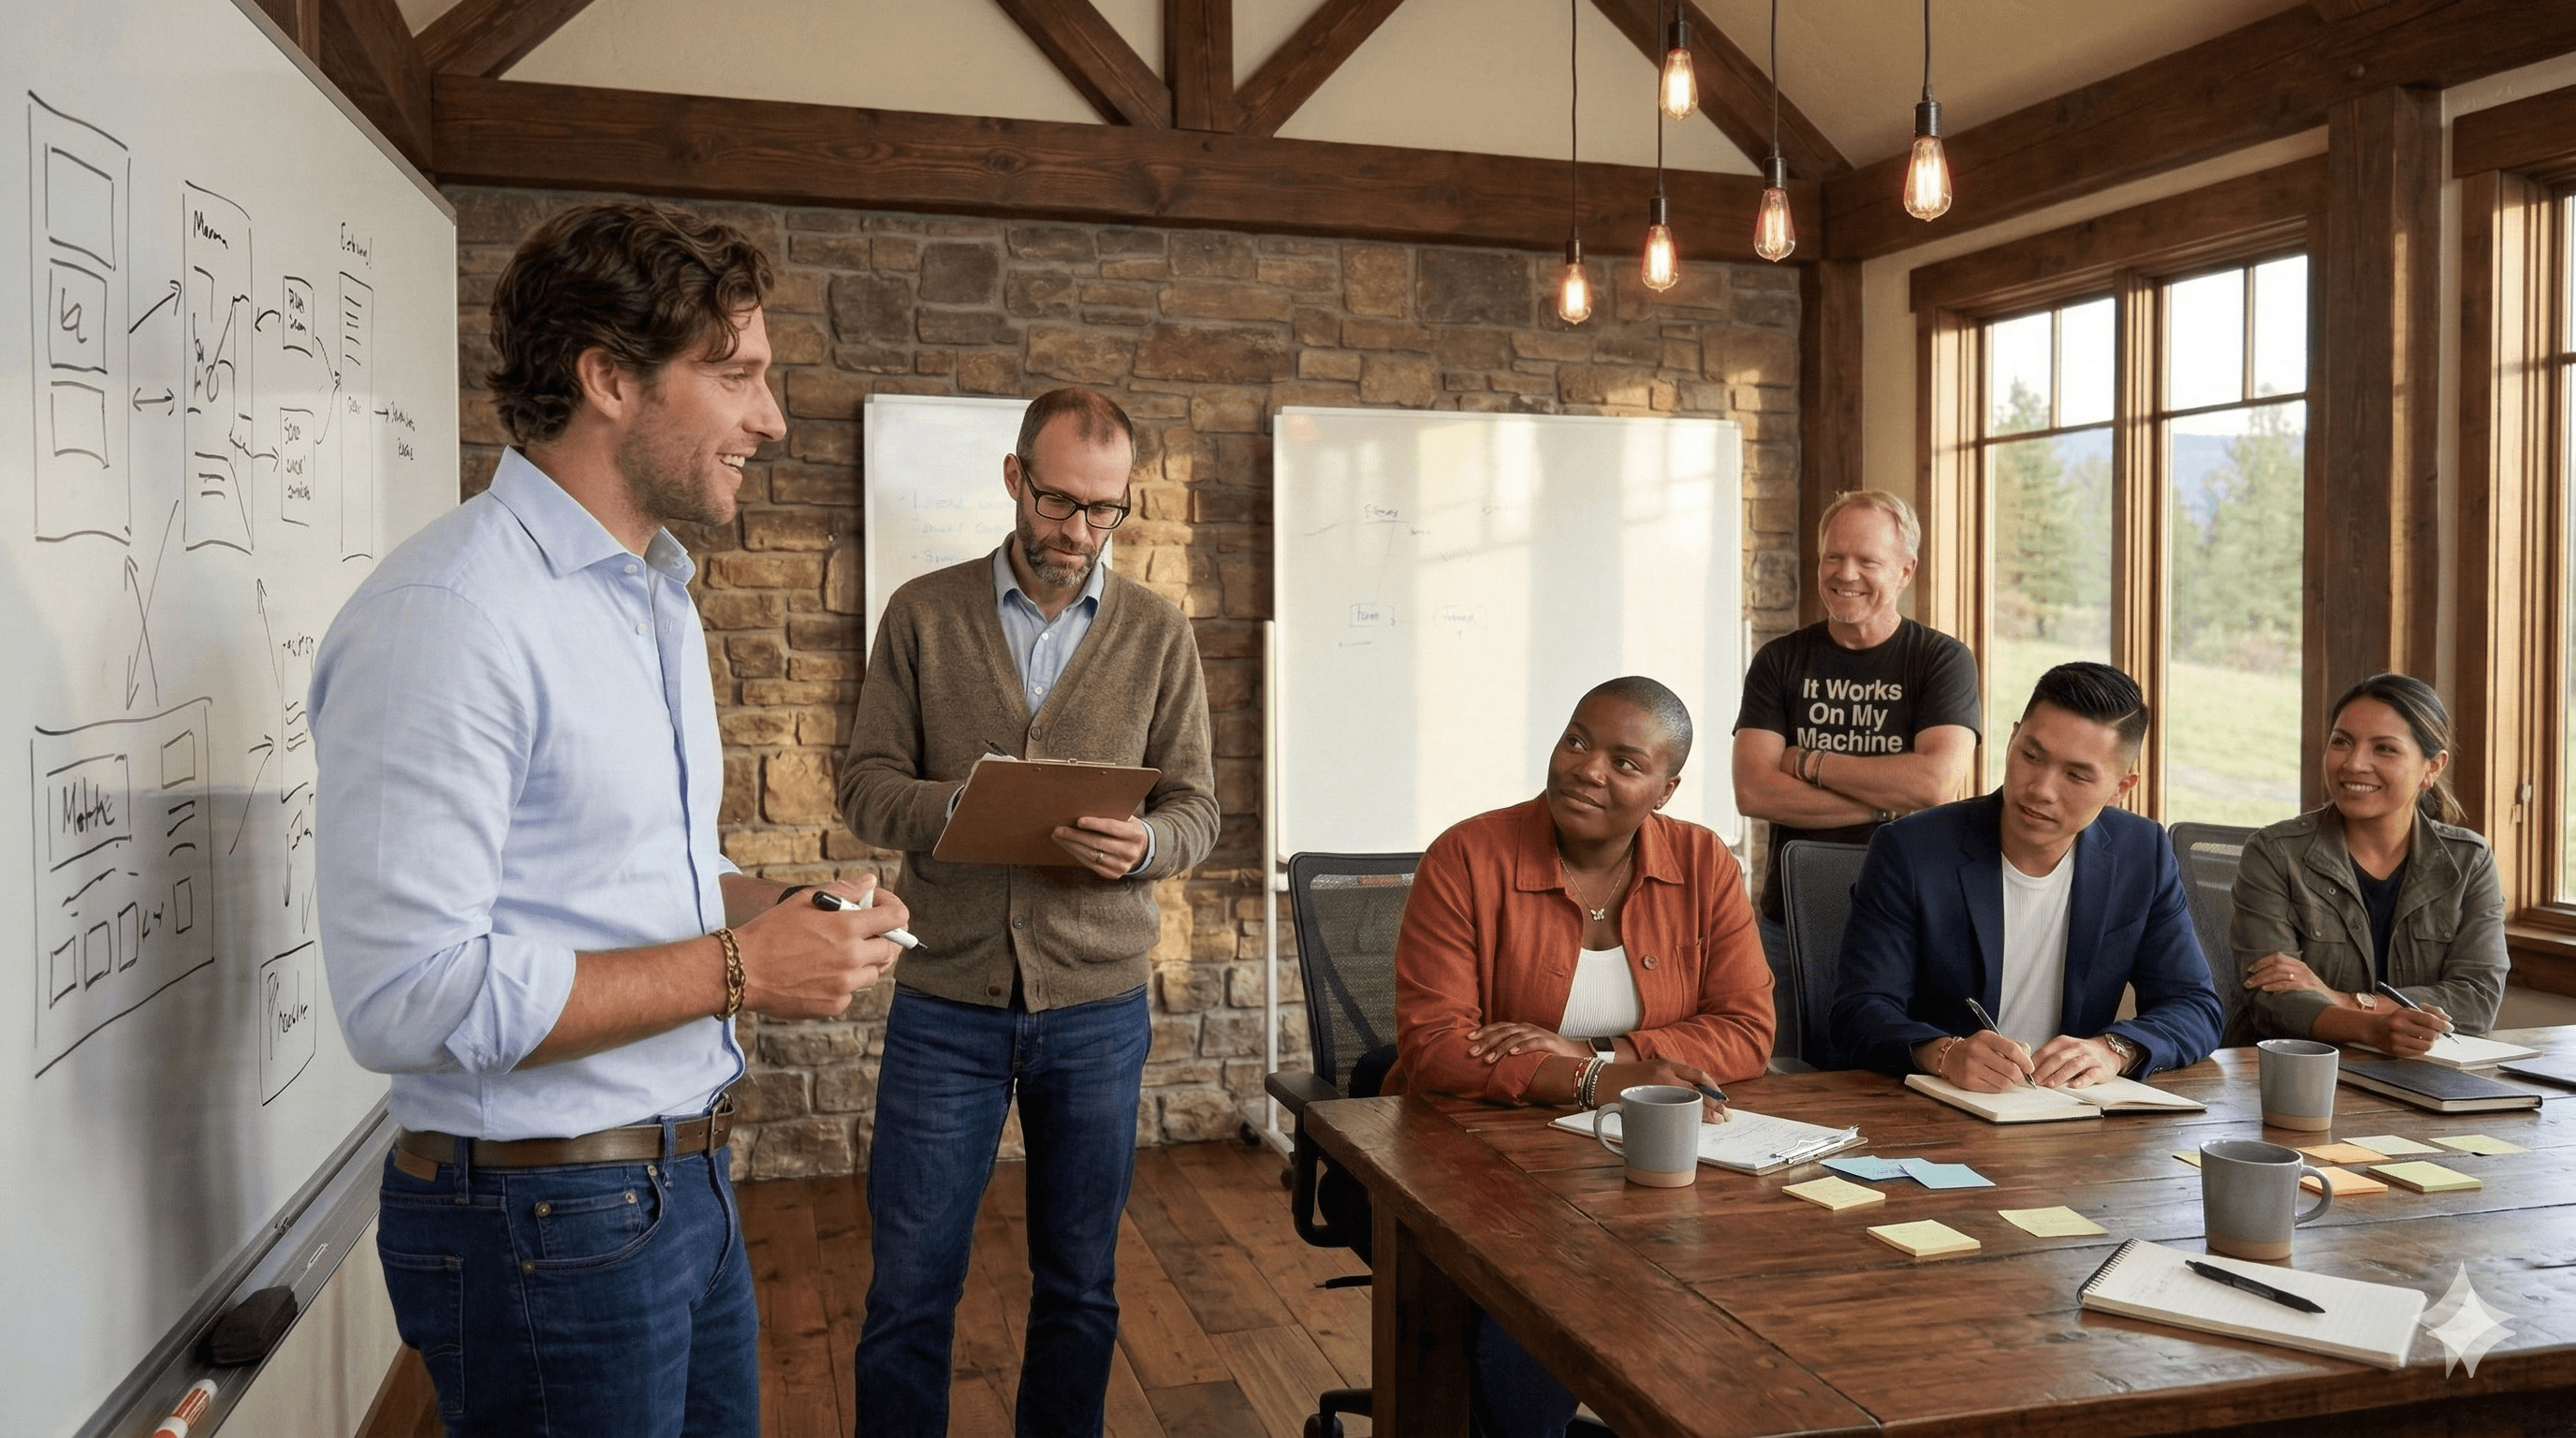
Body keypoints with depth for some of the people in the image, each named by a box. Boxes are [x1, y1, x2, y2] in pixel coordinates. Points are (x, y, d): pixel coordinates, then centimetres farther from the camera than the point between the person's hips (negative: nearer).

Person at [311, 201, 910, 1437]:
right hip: (547, 1218, -9)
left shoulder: (657, 595, 12)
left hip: (684, 1183, 9)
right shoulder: (451, 613, -20)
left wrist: (790, 914, 1)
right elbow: (406, 995, -26)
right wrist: (736, 969, -21)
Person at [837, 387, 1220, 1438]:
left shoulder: (1157, 633, 4)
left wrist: (1143, 846, -20)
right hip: (946, 1004, -1)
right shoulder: (924, 615, 2)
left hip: (1098, 1006, 1)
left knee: (1080, 1286, 14)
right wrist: (957, 808, -21)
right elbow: (865, 784, 0)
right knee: (908, 1291, 7)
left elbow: (1196, 808, 3)